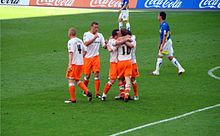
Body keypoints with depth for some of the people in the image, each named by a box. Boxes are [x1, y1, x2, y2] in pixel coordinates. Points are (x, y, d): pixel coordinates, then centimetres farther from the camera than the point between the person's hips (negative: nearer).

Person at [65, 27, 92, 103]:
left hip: (74, 63, -8)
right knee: (77, 80, 19)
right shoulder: (80, 41, 13)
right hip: (81, 63, 8)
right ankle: (88, 93, 6)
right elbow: (84, 51, 15)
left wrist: (70, 64, -23)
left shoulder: (71, 41, -11)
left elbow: (71, 53, -19)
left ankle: (73, 99, 0)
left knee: (71, 80, 0)